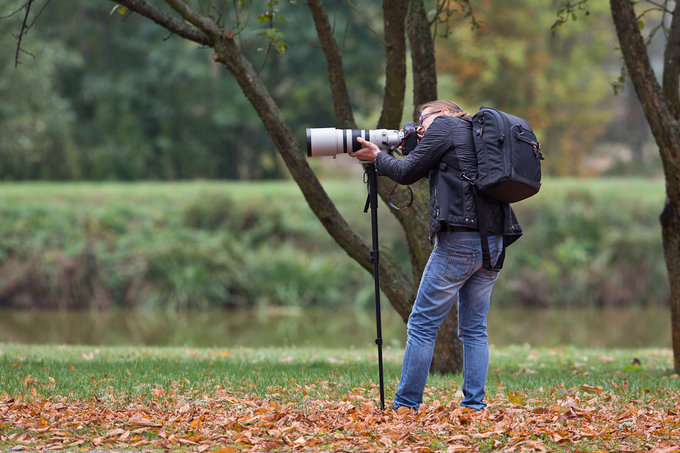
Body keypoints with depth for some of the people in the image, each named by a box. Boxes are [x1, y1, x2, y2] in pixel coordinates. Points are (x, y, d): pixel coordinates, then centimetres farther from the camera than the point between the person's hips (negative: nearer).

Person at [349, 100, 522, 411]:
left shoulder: (444, 126, 2)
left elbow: (407, 173, 0)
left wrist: (377, 157, 17)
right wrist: (415, 150, 24)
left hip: (458, 240, -8)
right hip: (493, 241, 8)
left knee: (422, 325, -3)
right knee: (474, 329, 11)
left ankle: (405, 407, -3)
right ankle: (475, 406, 5)